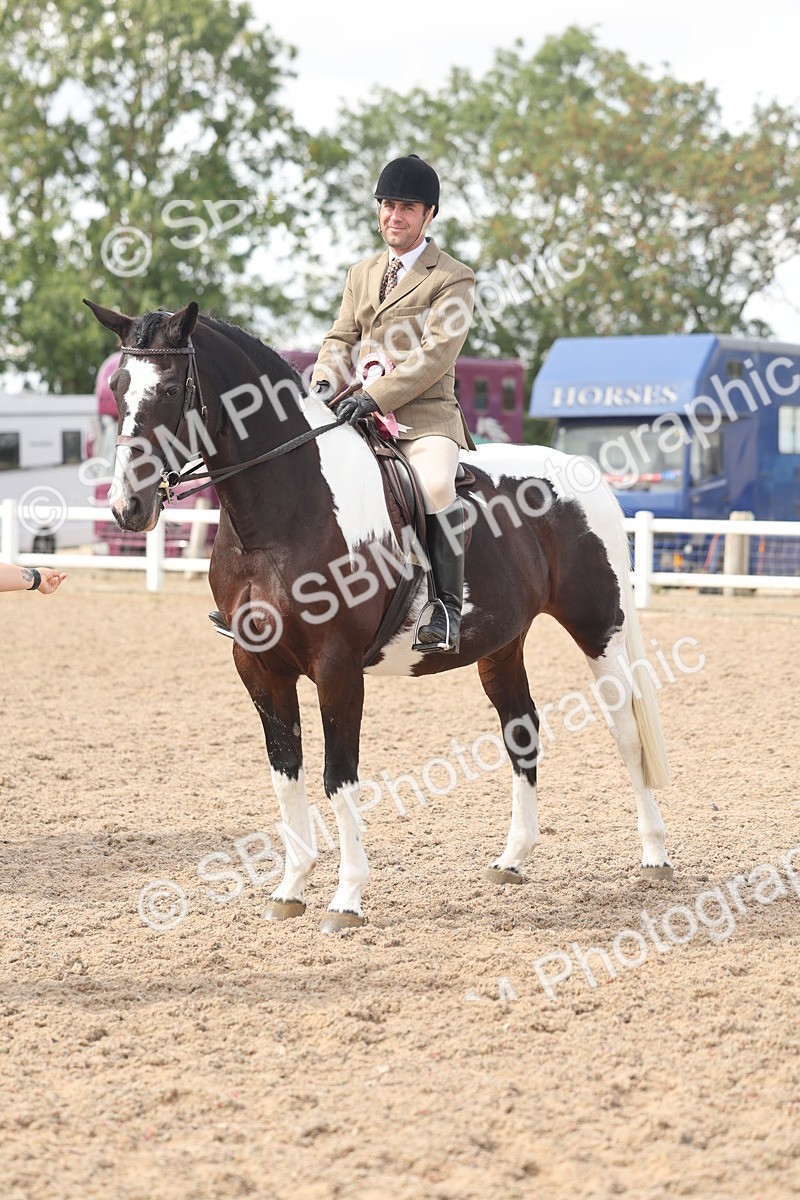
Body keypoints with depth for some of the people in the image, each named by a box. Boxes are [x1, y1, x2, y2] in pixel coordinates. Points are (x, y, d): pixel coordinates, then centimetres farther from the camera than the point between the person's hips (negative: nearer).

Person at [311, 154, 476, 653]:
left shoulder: (454, 279, -2)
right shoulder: (362, 274, 20)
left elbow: (435, 355, -12)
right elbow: (342, 339, 16)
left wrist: (376, 397, -23)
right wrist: (325, 383, -7)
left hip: (424, 415, -6)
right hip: (361, 413, 6)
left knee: (436, 485, -35)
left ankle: (447, 609, -25)